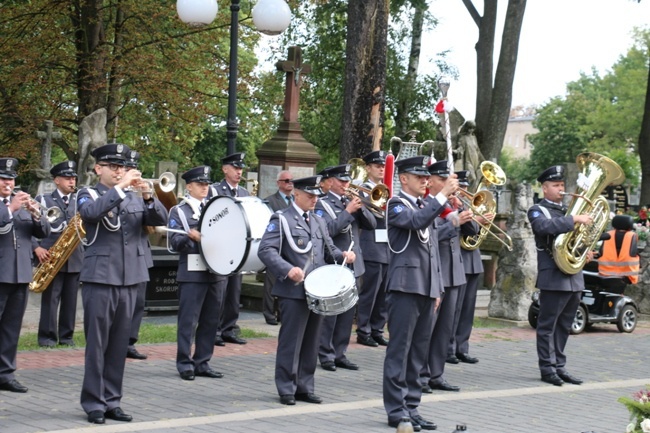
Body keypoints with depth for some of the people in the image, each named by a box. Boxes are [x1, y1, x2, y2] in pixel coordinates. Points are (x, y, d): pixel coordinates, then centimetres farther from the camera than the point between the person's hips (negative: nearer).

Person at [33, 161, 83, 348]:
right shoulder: (43, 200, 4)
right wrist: (36, 247, -11)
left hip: (74, 257, 3)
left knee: (70, 299, 5)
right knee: (50, 298, -4)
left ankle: (66, 335, 12)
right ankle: (47, 336, 1)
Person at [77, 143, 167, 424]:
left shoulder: (133, 198, 14)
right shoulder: (87, 195, 1)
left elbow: (161, 219, 2)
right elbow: (91, 212, -22)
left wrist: (148, 197, -14)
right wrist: (121, 187, -23)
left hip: (129, 279, 4)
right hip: (100, 279, -4)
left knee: (119, 345, 8)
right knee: (97, 344, -1)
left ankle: (112, 401, 15)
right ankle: (94, 403, 6)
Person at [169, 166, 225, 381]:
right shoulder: (178, 211, 3)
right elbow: (174, 242, -7)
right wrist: (190, 237, -24)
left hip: (216, 272, 5)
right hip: (192, 273, -5)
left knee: (210, 321, 7)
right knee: (188, 321, -2)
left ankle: (202, 363, 15)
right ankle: (185, 364, 7)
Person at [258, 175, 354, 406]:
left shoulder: (318, 221, 19)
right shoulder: (281, 219, -3)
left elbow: (329, 249, 23)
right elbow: (266, 250, -12)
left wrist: (343, 255, 0)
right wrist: (288, 269, -25)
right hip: (294, 291, -7)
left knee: (311, 342, 11)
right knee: (291, 341, -3)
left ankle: (305, 387, 19)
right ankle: (286, 389, 6)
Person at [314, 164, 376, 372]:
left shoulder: (351, 202, 15)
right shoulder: (322, 204, -4)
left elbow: (371, 224, 7)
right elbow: (328, 229, -20)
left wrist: (361, 207, -8)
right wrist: (348, 211, -20)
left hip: (353, 266, 6)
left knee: (347, 313, 8)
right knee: (329, 313, -1)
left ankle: (340, 354, 16)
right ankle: (326, 355, 6)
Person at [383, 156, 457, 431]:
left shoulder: (426, 206, 21)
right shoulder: (396, 205, -3)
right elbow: (415, 222, -25)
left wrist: (437, 289, 18)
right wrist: (443, 195, -24)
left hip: (427, 288, 8)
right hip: (405, 285, -8)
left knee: (418, 352, 9)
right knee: (399, 350, -5)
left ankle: (411, 408, 14)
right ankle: (396, 410, -1)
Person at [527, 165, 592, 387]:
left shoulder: (567, 211, 20)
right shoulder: (537, 210, -2)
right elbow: (545, 226, -24)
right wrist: (574, 219, -26)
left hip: (574, 277, 7)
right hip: (554, 277, -7)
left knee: (564, 326, 10)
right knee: (548, 325, -3)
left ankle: (559, 366, 15)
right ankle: (548, 368, 1)